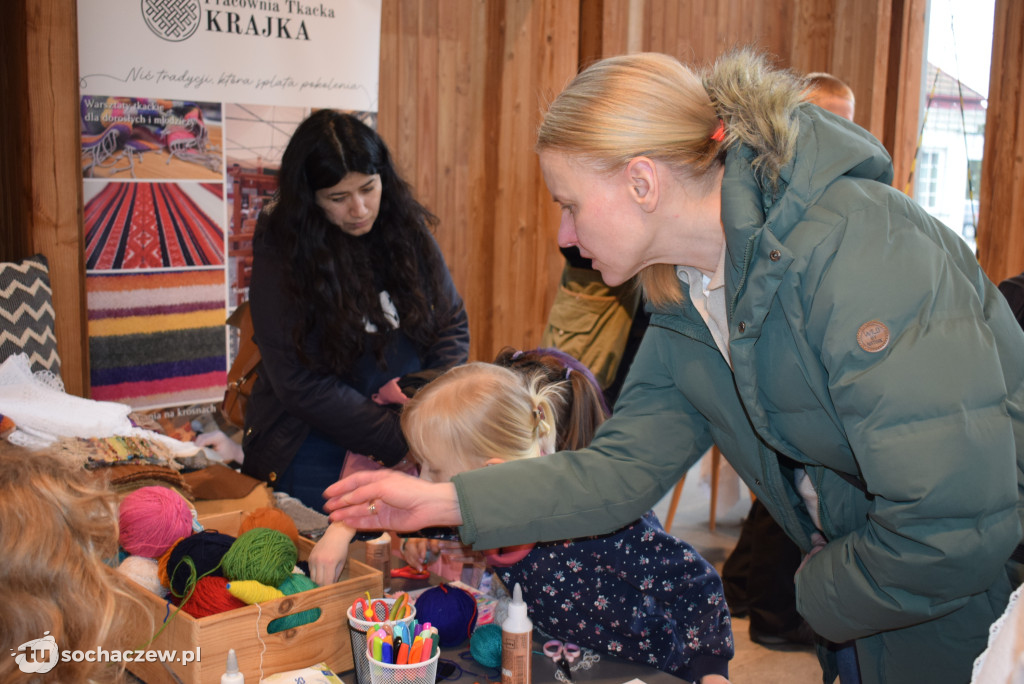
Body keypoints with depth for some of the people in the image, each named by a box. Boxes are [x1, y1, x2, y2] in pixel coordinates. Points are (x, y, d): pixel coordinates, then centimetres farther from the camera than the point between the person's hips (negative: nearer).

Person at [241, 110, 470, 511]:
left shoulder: (407, 228, 4)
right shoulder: (280, 254, -8)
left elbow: (452, 324, 10)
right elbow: (301, 384, -13)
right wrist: (407, 444, -17)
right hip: (318, 442, -4)